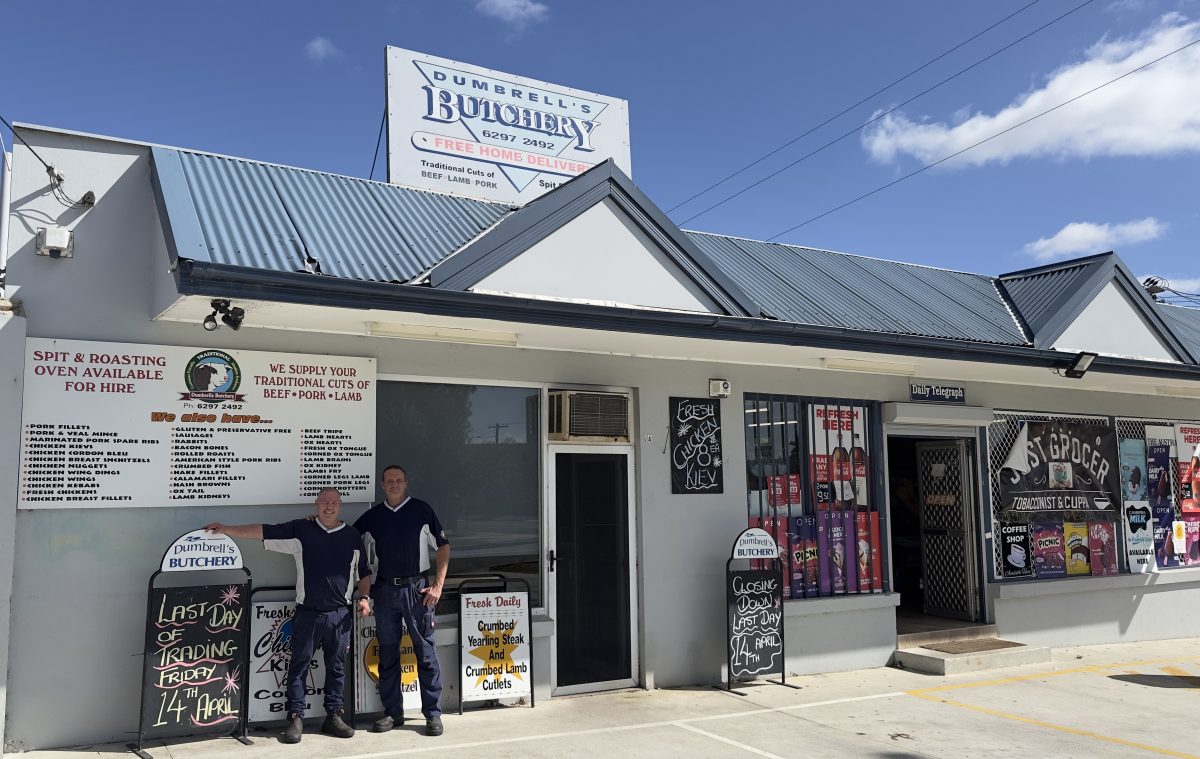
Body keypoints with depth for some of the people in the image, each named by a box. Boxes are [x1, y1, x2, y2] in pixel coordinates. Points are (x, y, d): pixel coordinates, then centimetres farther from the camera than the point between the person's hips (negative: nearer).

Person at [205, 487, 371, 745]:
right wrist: (226, 529, -9)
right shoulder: (301, 529, 0)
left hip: (340, 614, 2)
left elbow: (363, 573, 14)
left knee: (336, 666, 8)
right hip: (307, 613, -1)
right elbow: (263, 531, -4)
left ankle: (333, 716, 19)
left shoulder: (353, 536, 6)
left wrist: (364, 597, 1)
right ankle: (295, 718, 13)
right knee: (299, 665, 3)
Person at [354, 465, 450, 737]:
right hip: (385, 589, 3)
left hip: (417, 588, -3)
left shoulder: (422, 510, 0)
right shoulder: (372, 516, 8)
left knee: (425, 651, -2)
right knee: (387, 653, 9)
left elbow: (443, 547, 1)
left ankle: (433, 713, 5)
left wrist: (438, 586, -5)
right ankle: (392, 712, 19)